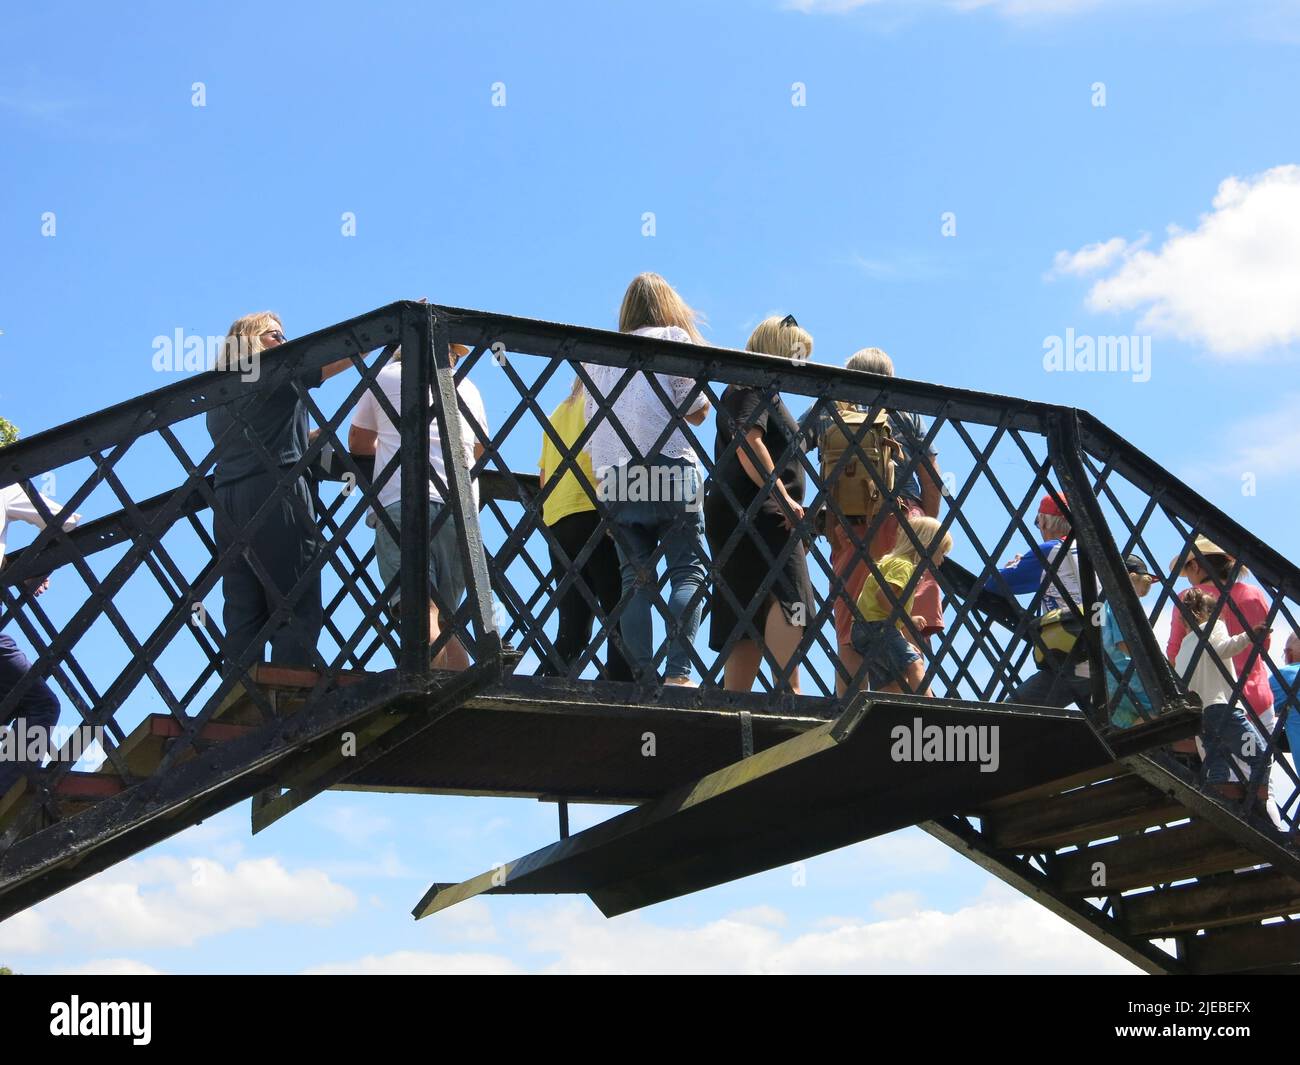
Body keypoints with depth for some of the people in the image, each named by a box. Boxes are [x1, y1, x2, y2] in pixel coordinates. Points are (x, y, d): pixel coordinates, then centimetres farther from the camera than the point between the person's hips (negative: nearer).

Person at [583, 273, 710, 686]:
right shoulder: (674, 337, 9)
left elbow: (592, 424, 18)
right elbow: (697, 411, 1)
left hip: (614, 479, 4)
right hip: (670, 469, -4)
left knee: (636, 580, 2)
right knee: (688, 572, -5)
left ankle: (642, 678, -7)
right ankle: (678, 672, -18)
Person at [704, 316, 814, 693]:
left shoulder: (765, 394, 30)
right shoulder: (754, 389, -1)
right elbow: (748, 442, -18)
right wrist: (784, 497, -23)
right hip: (760, 515, -11)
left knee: (752, 619, 3)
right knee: (789, 596, -24)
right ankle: (788, 690, -36)